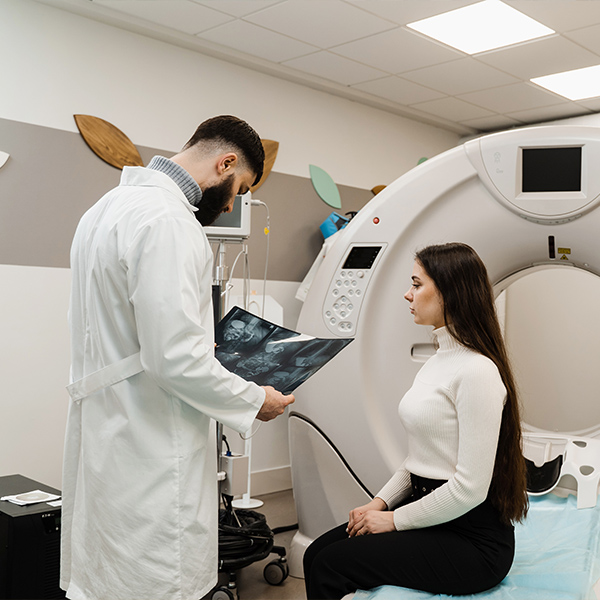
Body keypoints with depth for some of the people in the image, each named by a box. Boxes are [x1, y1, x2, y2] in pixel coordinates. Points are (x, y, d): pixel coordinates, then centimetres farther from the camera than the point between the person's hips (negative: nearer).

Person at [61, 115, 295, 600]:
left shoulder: (112, 205, 13)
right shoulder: (166, 219, -20)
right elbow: (175, 360, -24)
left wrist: (196, 345, 22)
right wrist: (254, 401, -10)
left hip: (107, 431, 10)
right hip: (152, 452, -10)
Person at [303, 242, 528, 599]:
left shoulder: (477, 372, -21)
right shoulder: (439, 361, 11)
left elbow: (470, 487, -23)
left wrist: (395, 519, -13)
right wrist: (381, 502, 5)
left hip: (472, 538, -9)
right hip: (429, 512, 9)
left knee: (329, 568, -12)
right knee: (317, 553, 0)